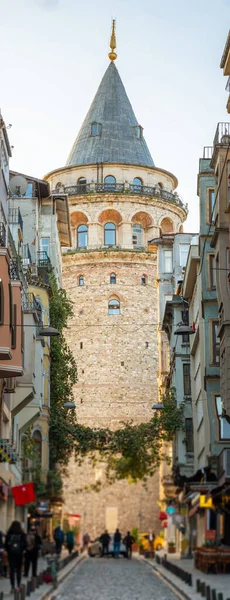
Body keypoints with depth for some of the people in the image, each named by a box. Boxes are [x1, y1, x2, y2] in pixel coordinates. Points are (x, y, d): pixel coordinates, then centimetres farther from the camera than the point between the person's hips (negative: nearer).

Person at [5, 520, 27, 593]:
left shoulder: (9, 534, -6)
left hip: (11, 554, 0)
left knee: (12, 570, 3)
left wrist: (8, 551, 12)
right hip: (19, 554, 0)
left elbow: (6, 544, -2)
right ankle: (18, 585, 12)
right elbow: (25, 544, -5)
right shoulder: (22, 534, -7)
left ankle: (12, 587, -1)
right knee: (19, 570, 12)